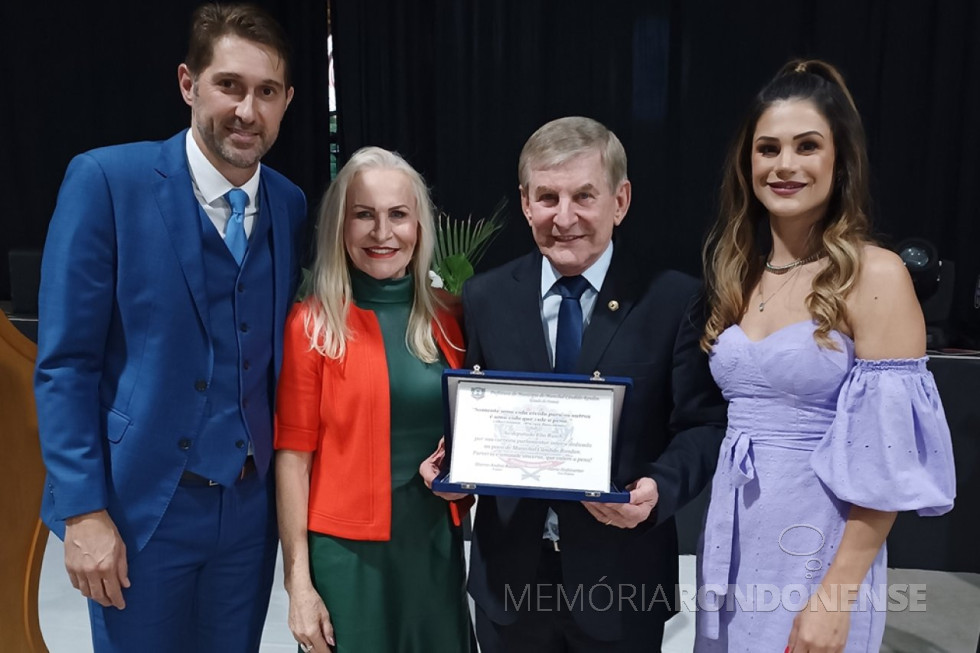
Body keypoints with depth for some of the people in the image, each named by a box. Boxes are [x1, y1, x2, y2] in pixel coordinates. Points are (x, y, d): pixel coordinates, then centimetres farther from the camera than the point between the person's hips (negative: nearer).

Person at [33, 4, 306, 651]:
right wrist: (83, 511, -12)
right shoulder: (106, 180, -11)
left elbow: (278, 349, 7)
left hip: (250, 505, 4)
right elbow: (65, 362, -10)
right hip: (141, 503, -3)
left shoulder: (290, 206, 2)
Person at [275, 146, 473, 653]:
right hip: (348, 552, -4)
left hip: (438, 544, 4)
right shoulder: (311, 326, -9)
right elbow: (293, 459, -8)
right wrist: (298, 583, -9)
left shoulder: (444, 319, 3)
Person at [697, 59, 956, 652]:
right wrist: (715, 554, 8)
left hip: (818, 550, -5)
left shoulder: (876, 275, -13)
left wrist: (836, 596, -16)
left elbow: (889, 460, -15)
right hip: (731, 541, 6)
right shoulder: (735, 273, 5)